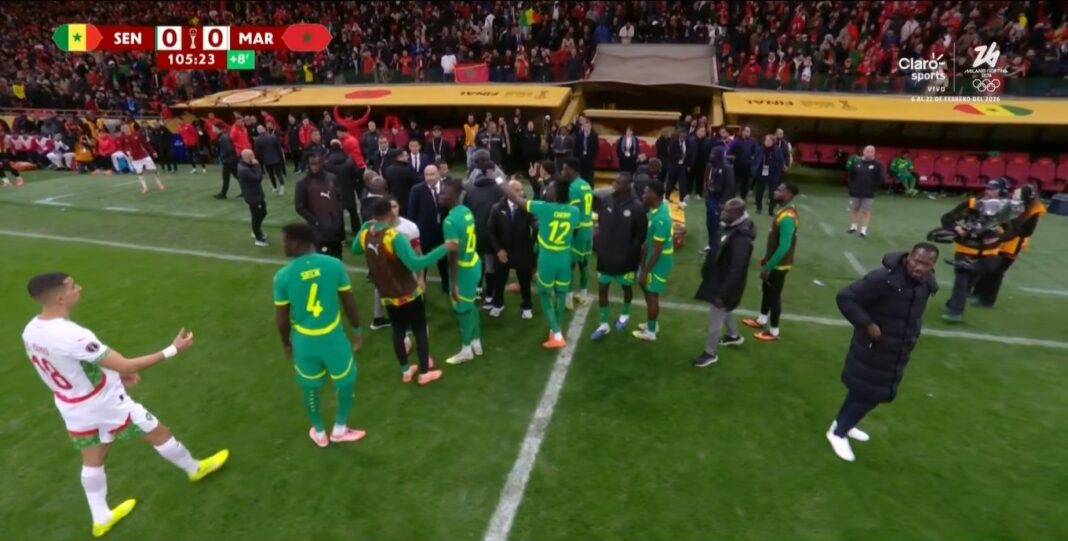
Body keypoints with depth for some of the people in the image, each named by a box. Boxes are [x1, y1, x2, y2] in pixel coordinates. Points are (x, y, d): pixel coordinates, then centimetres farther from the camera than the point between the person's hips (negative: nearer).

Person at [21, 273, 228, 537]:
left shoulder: (31, 331, -6)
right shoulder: (71, 335, -36)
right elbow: (126, 365, -34)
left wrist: (112, 373, 12)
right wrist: (173, 349, -29)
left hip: (75, 411, 8)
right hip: (106, 406, -8)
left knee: (92, 462, 24)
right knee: (160, 433, 14)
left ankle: (101, 519, 41)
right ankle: (195, 469, 36)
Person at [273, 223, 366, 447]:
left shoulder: (283, 276, -13)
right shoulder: (334, 265, -13)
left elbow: (281, 318, -4)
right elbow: (349, 302, -5)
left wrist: (286, 343, 14)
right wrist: (357, 330, 10)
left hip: (303, 341, 1)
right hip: (333, 337, -1)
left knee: (310, 387, 23)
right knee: (346, 381, 22)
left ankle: (319, 432, 42)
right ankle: (340, 429, 37)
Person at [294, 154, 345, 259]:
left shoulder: (332, 178, 5)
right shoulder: (303, 183, -6)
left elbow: (339, 197, 14)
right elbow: (299, 207, -6)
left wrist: (338, 214, 1)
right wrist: (315, 221, -12)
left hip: (335, 226, 4)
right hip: (319, 229, -4)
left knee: (337, 258, 13)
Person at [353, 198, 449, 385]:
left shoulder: (365, 233, -6)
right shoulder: (395, 236, -28)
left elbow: (355, 250, 17)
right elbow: (415, 264, -37)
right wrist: (444, 248, -36)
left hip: (386, 296, 6)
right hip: (409, 294, -6)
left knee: (398, 331, 20)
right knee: (420, 330, 12)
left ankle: (405, 371, 33)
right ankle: (424, 372, 22)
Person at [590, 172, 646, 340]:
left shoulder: (637, 207, -18)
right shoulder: (605, 201, -5)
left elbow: (641, 234, -10)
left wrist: (631, 251, -13)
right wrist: (600, 245, 3)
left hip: (626, 258, -3)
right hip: (606, 256, 3)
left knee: (626, 287, 18)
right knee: (602, 289, 7)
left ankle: (625, 314, 46)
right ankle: (604, 324, 22)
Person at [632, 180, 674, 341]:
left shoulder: (660, 219, -32)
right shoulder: (659, 206, -2)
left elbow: (657, 250, -27)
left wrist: (645, 271, -20)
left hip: (659, 260, -9)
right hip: (652, 255, 9)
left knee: (652, 294, 6)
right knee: (646, 288, 22)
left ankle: (650, 332, 24)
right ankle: (652, 324, 39)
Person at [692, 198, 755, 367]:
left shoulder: (741, 237, -32)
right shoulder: (735, 227, -2)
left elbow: (736, 270, -30)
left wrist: (722, 293, -26)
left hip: (725, 284, -10)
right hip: (720, 279, 10)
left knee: (715, 319, 6)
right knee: (724, 311, 31)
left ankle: (711, 353, 24)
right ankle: (734, 335, 54)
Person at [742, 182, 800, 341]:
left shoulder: (787, 218, -28)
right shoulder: (786, 210, 4)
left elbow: (784, 246, -30)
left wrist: (768, 267, -24)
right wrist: (767, 257, 20)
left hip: (779, 265, -9)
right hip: (774, 261, 9)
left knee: (774, 295, 4)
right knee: (766, 290, 22)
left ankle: (773, 331, 19)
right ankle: (761, 320, 40)